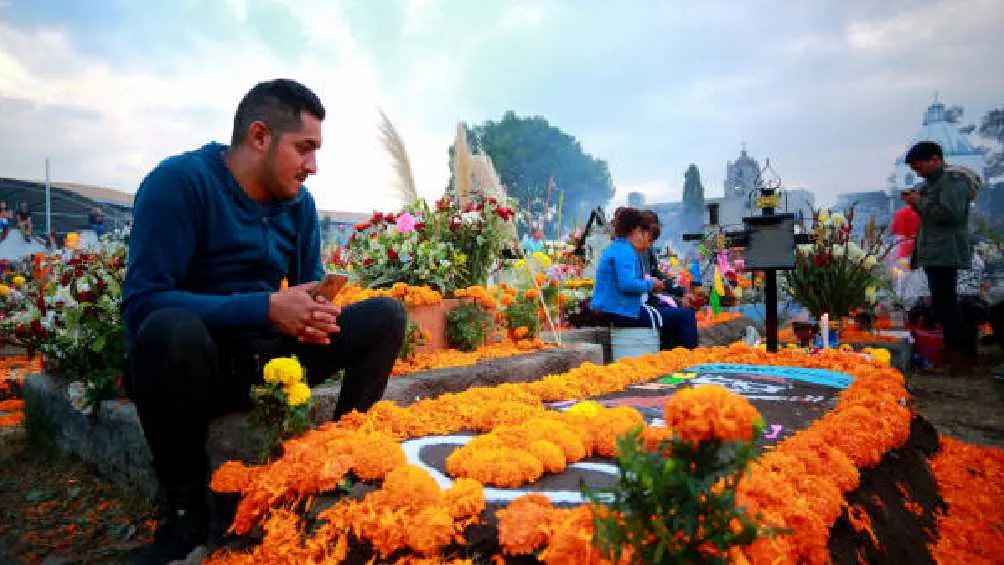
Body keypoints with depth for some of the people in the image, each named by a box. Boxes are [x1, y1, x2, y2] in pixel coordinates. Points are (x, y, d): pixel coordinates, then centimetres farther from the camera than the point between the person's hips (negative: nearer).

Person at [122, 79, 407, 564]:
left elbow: (311, 292, 6)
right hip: (199, 363, -5)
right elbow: (142, 302, -25)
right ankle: (185, 507, -17)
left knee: (385, 315, -7)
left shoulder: (298, 202, 2)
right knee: (172, 329, -39)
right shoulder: (181, 180, -17)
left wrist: (315, 316, -19)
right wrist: (267, 309, -30)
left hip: (269, 360, 5)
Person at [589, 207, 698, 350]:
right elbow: (627, 284, -27)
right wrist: (650, 284, -11)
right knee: (686, 315, -8)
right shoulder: (624, 251, -14)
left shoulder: (615, 248, 16)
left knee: (667, 308, 29)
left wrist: (649, 282, 10)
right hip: (623, 312, -11)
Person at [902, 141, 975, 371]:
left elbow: (951, 212, -23)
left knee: (944, 303, -11)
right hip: (934, 254, 10)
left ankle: (960, 355, -6)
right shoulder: (934, 183, 20)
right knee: (943, 303, 14)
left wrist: (921, 201, -12)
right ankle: (952, 348, 22)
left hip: (945, 254, -10)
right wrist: (916, 203, 11)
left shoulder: (953, 180, -10)